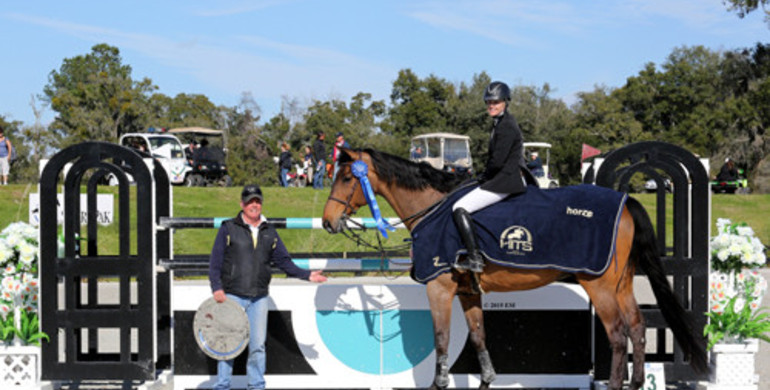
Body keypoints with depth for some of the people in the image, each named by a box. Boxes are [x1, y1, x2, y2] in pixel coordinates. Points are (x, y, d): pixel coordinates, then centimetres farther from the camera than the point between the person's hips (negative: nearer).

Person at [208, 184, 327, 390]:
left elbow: (284, 261, 14)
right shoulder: (228, 229, 3)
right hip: (232, 296, -3)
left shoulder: (270, 233, 13)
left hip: (259, 298, 3)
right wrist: (217, 288, -12)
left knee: (258, 345, 4)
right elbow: (215, 261, 0)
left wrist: (307, 275, 2)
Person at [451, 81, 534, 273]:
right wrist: (485, 177, 11)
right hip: (512, 178, 11)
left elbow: (497, 161, -19)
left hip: (506, 181, -11)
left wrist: (484, 177, -4)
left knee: (459, 209, -16)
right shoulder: (501, 123, 18)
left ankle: (474, 258, -21)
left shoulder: (506, 126, -14)